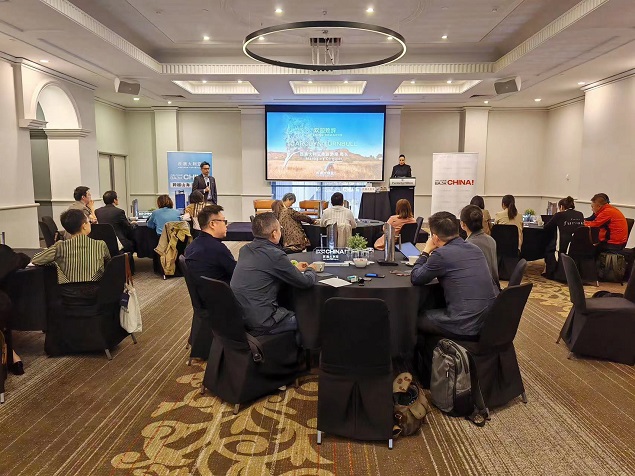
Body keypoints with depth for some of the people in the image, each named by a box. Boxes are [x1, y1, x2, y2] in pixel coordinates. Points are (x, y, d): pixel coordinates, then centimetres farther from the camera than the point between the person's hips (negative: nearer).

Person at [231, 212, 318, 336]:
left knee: (290, 310, 26)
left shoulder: (245, 249, 4)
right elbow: (306, 282, -9)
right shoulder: (275, 255, -20)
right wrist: (311, 270, 13)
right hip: (260, 324, -8)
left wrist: (294, 269, 26)